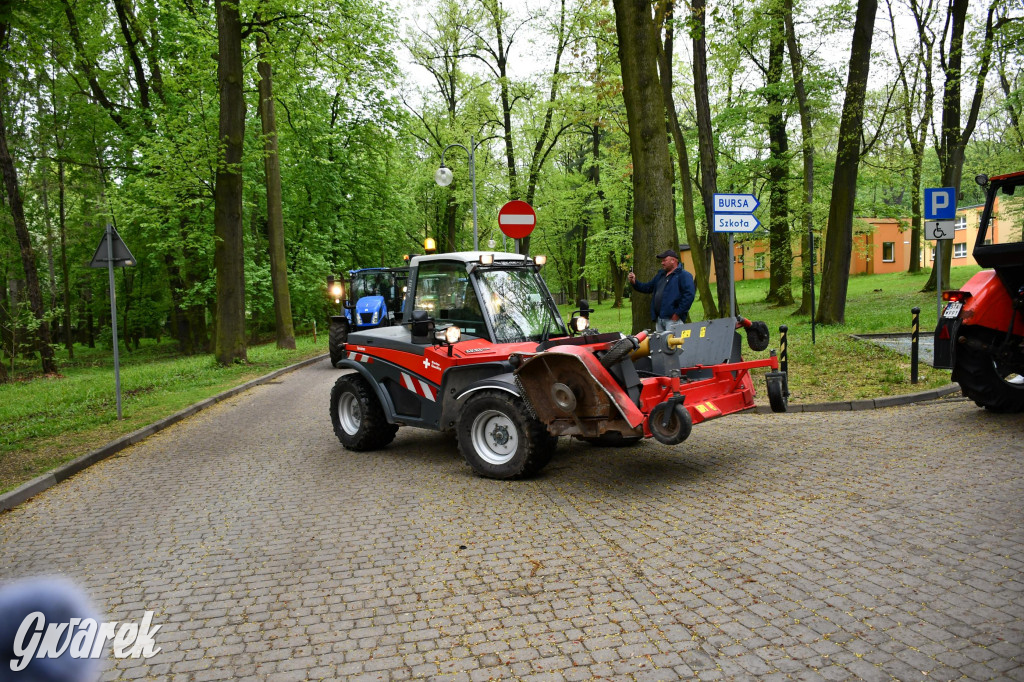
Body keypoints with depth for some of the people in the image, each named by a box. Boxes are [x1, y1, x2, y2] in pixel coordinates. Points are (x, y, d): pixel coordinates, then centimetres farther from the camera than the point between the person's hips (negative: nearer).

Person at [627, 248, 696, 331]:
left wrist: (678, 313, -18)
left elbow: (689, 295, -16)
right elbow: (648, 287, 27)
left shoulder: (684, 275, -5)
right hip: (659, 319, 8)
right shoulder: (660, 275, 22)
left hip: (672, 319, -8)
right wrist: (634, 283, 9)